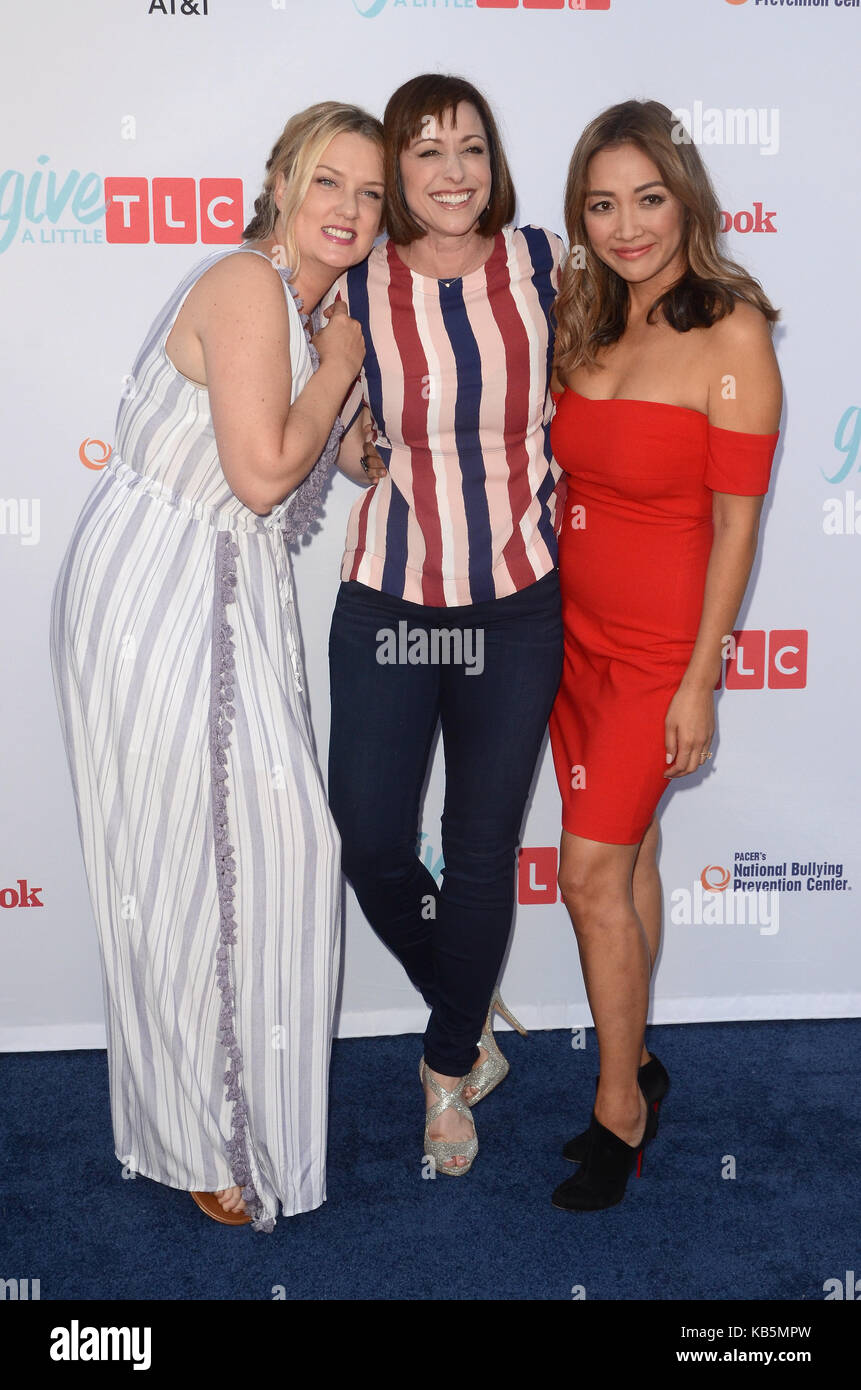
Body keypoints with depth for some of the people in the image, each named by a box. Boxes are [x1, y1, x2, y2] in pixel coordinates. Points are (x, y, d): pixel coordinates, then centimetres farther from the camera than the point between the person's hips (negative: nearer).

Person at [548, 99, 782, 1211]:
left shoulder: (731, 333, -13)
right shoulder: (584, 319, 6)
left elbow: (736, 522, -14)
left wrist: (699, 681, -14)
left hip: (660, 641, -6)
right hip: (574, 624, 6)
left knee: (591, 869, -5)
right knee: (626, 854, 14)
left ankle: (619, 1107, 13)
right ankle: (637, 1064, 29)